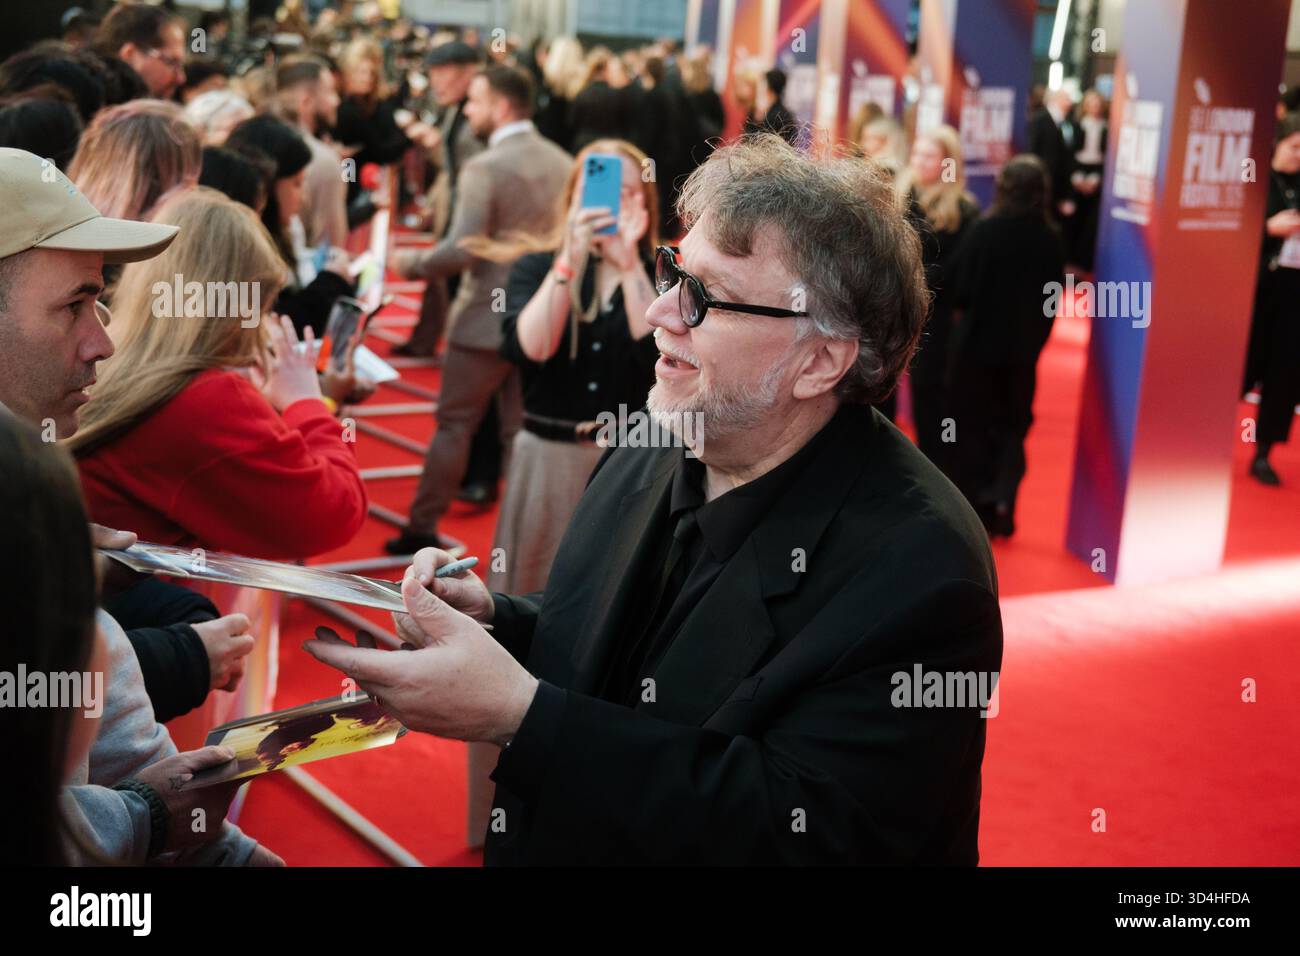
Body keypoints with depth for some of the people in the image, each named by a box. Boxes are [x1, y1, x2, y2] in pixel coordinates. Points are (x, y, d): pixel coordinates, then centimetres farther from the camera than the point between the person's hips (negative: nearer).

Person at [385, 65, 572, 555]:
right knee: (522, 429, 13)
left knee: (454, 425, 6)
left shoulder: (485, 167, -17)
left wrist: (410, 262, -7)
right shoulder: (562, 162, 3)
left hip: (485, 320, -5)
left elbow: (461, 250, -22)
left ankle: (423, 528, 14)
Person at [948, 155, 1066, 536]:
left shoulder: (982, 231, -15)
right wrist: (1033, 335, 14)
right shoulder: (1052, 241, -7)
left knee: (973, 426, 12)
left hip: (976, 344, -2)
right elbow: (1052, 301, -1)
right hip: (1022, 350, 2)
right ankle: (1002, 494, 0)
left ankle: (975, 507, 15)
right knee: (1012, 426, 17)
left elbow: (959, 290, -10)